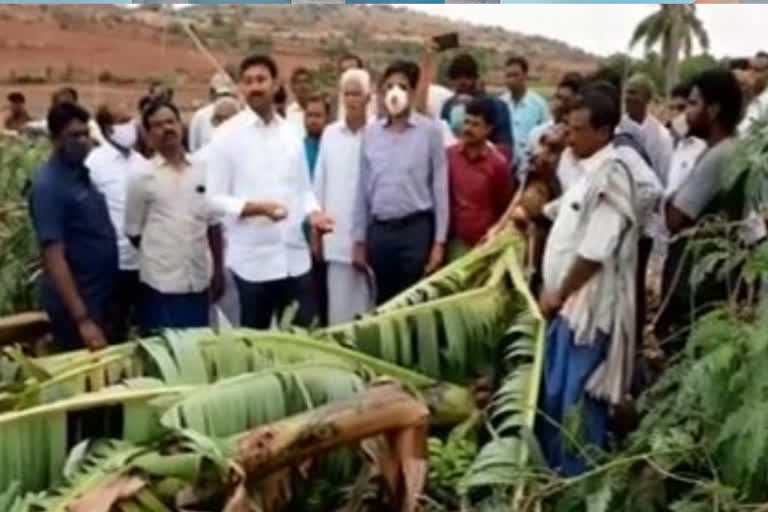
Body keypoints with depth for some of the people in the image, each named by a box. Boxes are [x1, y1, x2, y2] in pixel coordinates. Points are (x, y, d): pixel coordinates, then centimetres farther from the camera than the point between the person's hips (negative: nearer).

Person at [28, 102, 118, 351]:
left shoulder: (81, 173, 6)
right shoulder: (48, 186, -19)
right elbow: (54, 256, -24)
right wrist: (82, 319, -28)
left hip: (101, 295, 8)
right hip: (76, 302, -8)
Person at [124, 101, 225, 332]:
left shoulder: (203, 170, 4)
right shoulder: (143, 177, -4)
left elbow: (213, 224, 9)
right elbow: (133, 231, 3)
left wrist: (218, 270, 8)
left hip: (199, 279, 3)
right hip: (161, 282, -3)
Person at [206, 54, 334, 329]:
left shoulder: (291, 133, 10)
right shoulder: (228, 135, -3)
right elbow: (215, 197, -6)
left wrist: (313, 213, -4)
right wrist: (256, 207, -20)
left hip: (295, 255, 4)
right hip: (253, 258, -4)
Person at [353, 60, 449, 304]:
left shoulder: (430, 130, -3)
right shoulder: (370, 132, 7)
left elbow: (440, 187, -3)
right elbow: (363, 188, 11)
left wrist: (439, 241, -7)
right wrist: (360, 240, 9)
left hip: (416, 228, -3)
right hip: (379, 230, 3)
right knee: (383, 305, 11)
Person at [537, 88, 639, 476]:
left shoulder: (610, 174, -16)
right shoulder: (589, 172, 14)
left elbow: (595, 251, -22)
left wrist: (558, 295, -13)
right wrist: (553, 294, 14)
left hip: (588, 307, -10)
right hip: (569, 304, 10)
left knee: (579, 404, -1)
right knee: (553, 398, 17)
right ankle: (556, 473, 31)